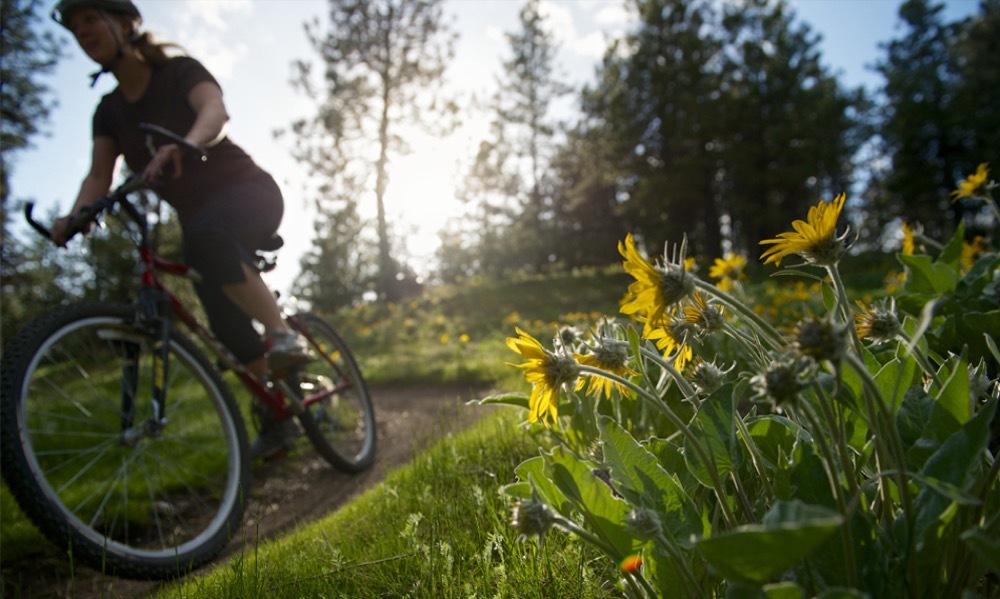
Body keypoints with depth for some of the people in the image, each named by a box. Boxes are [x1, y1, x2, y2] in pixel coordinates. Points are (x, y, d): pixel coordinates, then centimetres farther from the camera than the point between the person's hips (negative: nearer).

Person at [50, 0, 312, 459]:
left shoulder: (179, 71, -6)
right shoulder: (109, 110, 8)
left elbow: (215, 110, -27)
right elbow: (99, 175, -3)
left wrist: (182, 145, -48)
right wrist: (74, 218, -24)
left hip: (245, 190, -6)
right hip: (197, 216, 6)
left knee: (207, 235, -41)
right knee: (226, 325, 0)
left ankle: (285, 335, -32)